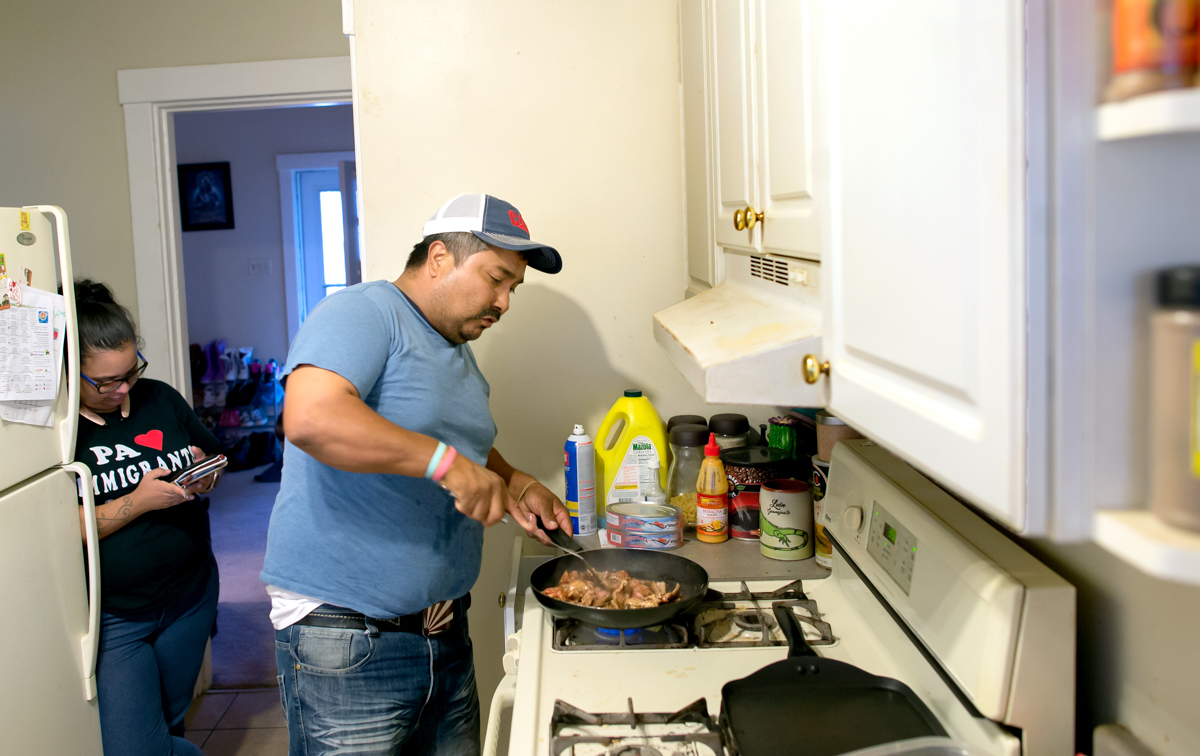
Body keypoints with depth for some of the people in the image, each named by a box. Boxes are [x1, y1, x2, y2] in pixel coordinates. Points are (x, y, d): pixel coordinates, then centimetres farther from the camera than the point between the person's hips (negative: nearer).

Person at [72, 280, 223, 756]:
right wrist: (137, 502, -22)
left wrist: (205, 473, -6)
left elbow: (214, 457, 16)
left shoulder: (160, 399, 3)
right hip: (112, 619, -5)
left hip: (190, 596, 5)